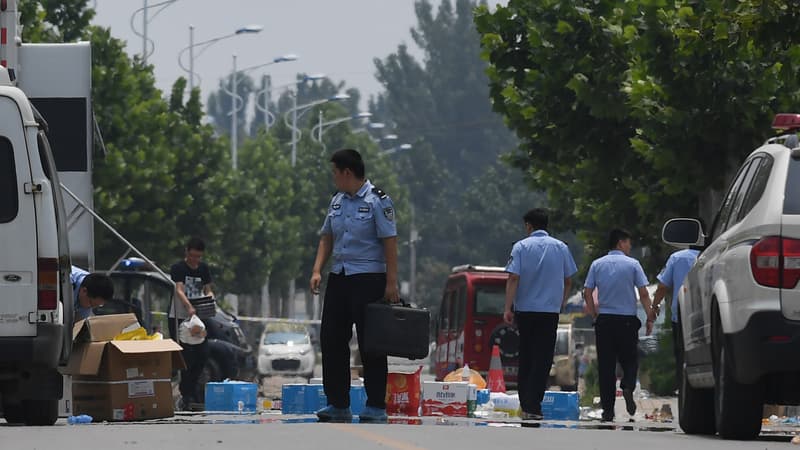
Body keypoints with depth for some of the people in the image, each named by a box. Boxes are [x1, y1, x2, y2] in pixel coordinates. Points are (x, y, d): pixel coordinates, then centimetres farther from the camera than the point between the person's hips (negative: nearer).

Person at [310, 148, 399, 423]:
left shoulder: (378, 201, -9)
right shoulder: (337, 201, 12)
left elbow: (390, 242, -11)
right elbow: (327, 238, 19)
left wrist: (391, 283, -16)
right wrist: (317, 270, 5)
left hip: (369, 279, -7)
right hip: (338, 278, 7)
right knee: (331, 340, 5)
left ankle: (376, 407, 2)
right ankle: (338, 404, 13)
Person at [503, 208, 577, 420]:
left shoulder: (521, 247, -2)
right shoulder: (561, 248, 5)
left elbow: (513, 278, -10)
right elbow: (568, 281, 9)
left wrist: (508, 308, -9)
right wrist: (561, 303, 22)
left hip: (525, 310, 0)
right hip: (550, 311, 0)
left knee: (525, 358, 12)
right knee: (542, 360, -1)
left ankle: (525, 405, 14)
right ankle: (532, 406, -11)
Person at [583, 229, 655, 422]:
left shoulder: (597, 265, 6)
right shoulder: (632, 264, -2)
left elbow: (587, 293, 3)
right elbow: (644, 294, -6)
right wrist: (650, 317, 2)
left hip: (604, 320, 2)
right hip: (627, 319, -2)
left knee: (606, 365, 4)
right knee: (630, 360, 11)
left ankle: (608, 409, 0)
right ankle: (628, 387, -20)